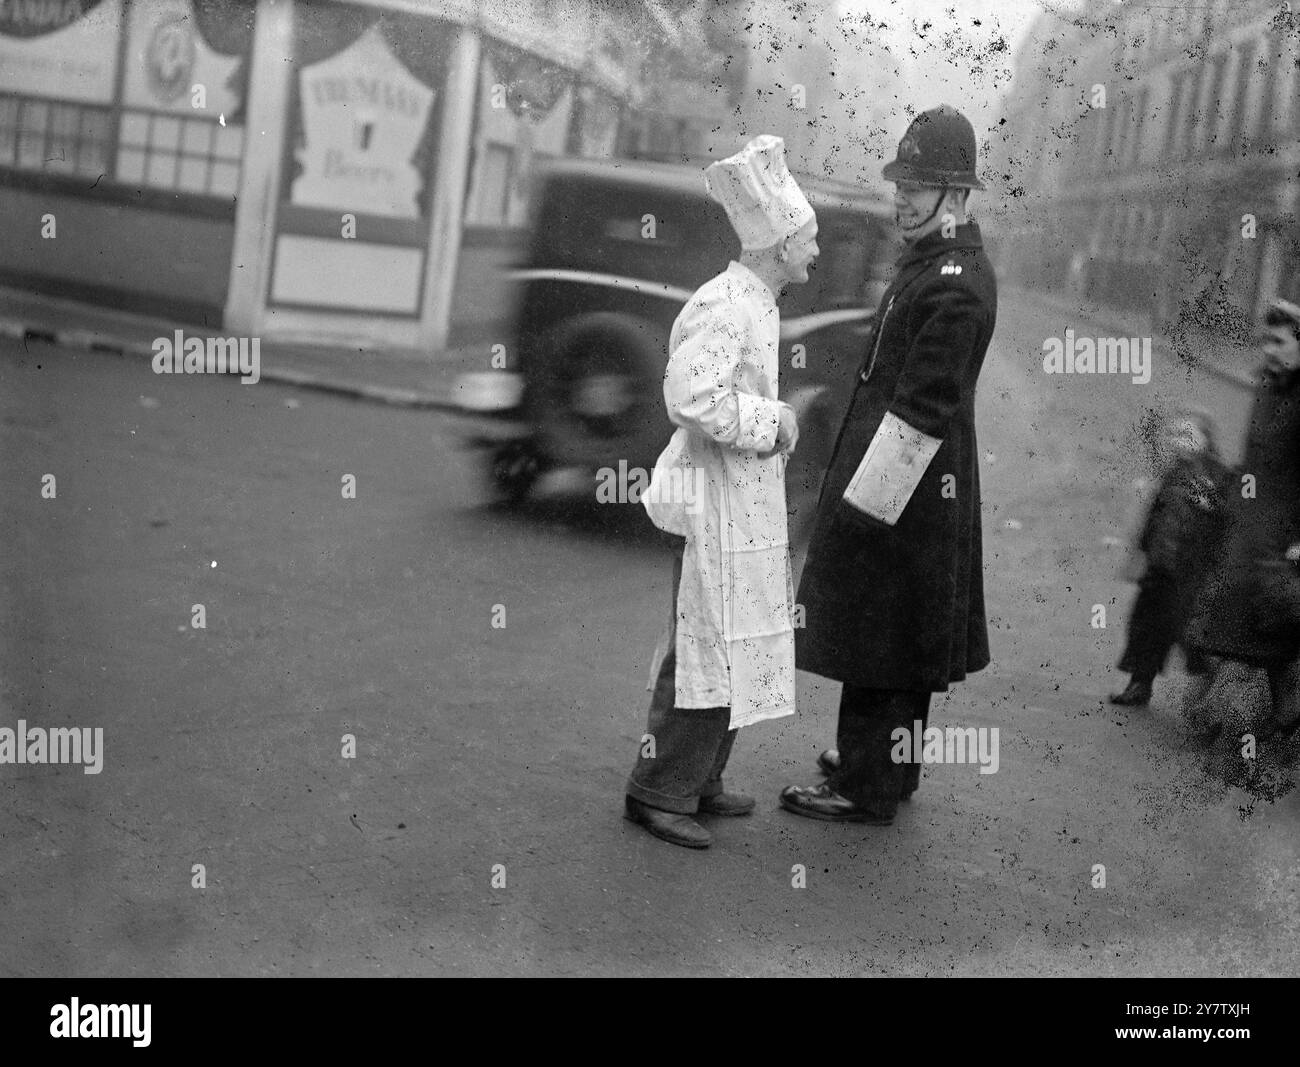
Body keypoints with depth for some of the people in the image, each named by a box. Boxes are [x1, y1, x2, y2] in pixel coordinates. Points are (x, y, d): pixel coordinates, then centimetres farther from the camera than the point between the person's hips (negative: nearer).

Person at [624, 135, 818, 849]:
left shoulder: (755, 304, 15)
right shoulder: (725, 305, -18)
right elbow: (692, 394, -29)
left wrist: (771, 421, 13)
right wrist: (771, 420, -19)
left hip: (748, 507, 10)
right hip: (717, 505, -10)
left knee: (735, 648, 16)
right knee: (706, 648, -4)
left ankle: (698, 782, 26)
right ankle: (659, 792, 6)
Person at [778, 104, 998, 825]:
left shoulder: (957, 284, -19)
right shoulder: (932, 264, 13)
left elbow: (921, 408, -22)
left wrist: (864, 498, -20)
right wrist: (854, 486, 19)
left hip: (904, 486, -10)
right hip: (911, 482, 10)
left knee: (878, 636, -1)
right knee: (902, 633, 19)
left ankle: (868, 788, 9)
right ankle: (881, 760, 32)